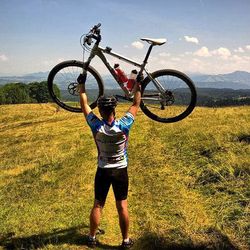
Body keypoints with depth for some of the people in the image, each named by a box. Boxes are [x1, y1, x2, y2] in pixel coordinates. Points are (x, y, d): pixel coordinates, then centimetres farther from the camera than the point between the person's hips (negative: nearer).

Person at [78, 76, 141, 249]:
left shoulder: (96, 126, -18)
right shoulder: (123, 126, -20)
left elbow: (84, 105, -5)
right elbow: (136, 105, -8)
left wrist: (82, 85, 6)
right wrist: (138, 85, 2)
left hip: (103, 171, 1)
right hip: (121, 171, -1)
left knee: (98, 205, 13)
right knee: (122, 206, 8)